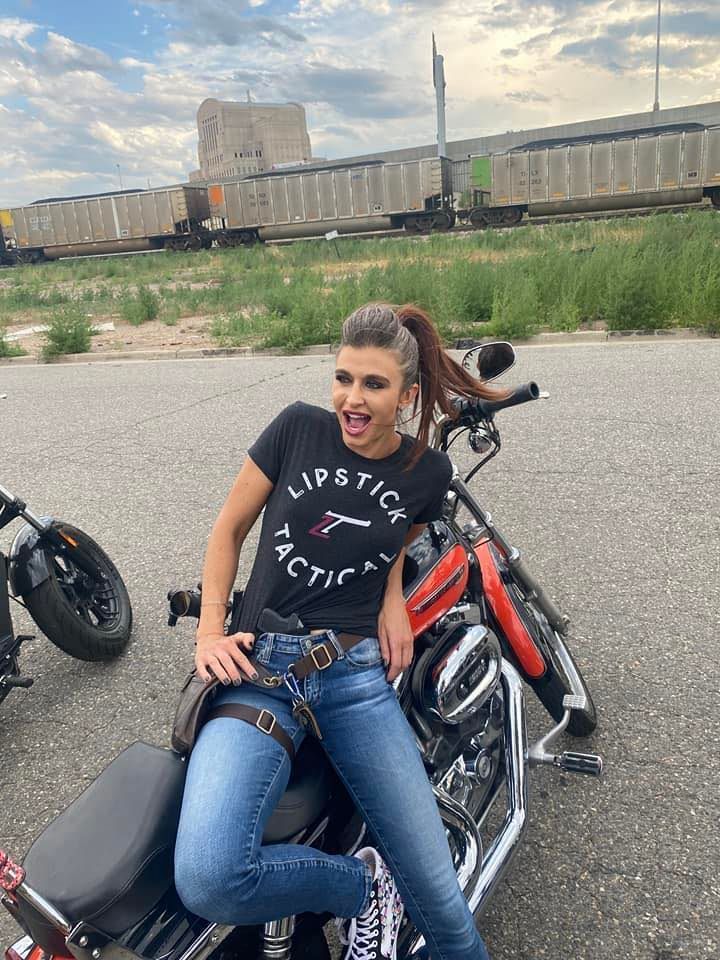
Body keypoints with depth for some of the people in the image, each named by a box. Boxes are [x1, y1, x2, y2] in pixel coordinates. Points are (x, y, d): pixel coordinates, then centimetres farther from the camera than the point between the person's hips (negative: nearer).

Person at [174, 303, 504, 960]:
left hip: (358, 673, 1)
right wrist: (210, 634, -3)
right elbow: (228, 530, 8)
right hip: (258, 666, 0)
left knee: (439, 897, -3)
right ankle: (362, 884, 4)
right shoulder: (298, 428, -1)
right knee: (207, 880, -24)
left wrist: (393, 598, 3)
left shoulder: (428, 472, 4)